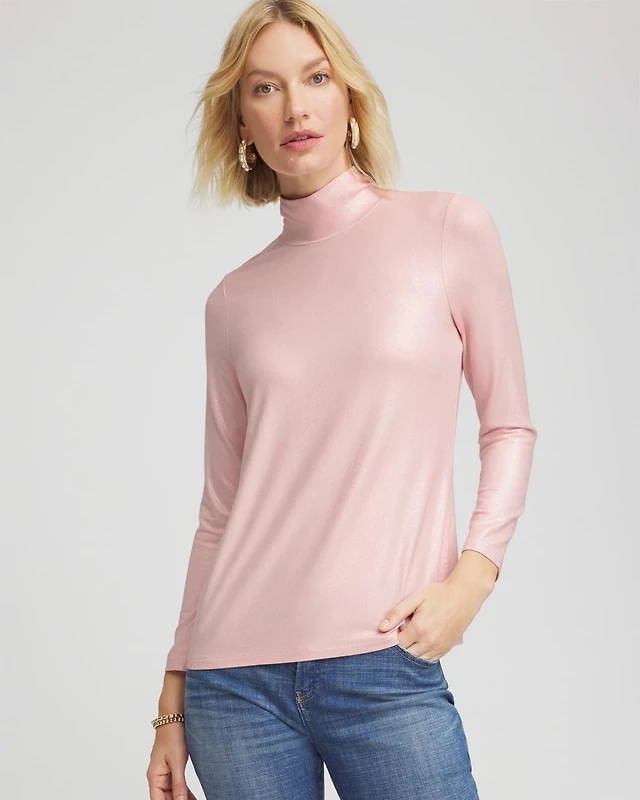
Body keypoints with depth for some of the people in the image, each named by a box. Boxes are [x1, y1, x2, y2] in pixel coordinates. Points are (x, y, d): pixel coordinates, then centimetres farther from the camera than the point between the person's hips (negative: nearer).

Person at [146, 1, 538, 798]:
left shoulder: (451, 230, 2)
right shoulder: (235, 301, 8)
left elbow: (509, 425, 6)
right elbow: (221, 510, 11)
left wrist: (472, 575, -8)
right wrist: (173, 697, 11)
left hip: (385, 667, -2)